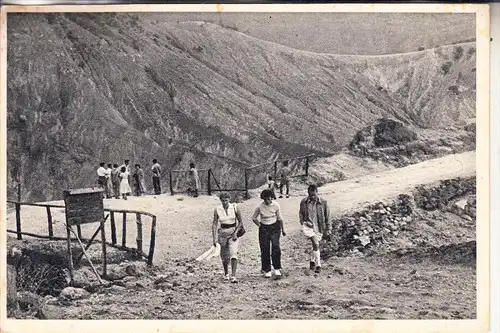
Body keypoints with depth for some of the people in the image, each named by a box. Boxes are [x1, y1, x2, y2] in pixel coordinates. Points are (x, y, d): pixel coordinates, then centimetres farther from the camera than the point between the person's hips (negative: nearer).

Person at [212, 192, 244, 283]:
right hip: (222, 233, 2)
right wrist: (214, 238, -12)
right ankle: (226, 273, 35)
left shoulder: (234, 208, -8)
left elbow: (240, 222, -1)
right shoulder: (217, 210, -7)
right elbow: (214, 224, -5)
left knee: (233, 253, -18)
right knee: (224, 255, 11)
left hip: (234, 232, -2)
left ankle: (233, 276, -21)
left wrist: (235, 233, -12)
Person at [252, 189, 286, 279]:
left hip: (275, 227, 0)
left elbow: (280, 218, 5)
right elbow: (254, 218, 7)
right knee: (265, 249, 0)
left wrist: (282, 229, 12)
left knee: (275, 246, -16)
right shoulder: (259, 207, -9)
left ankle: (277, 269, -10)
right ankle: (267, 270, 12)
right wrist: (260, 225, 1)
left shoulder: (276, 205, -7)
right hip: (264, 229, 0)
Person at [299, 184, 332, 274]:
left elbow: (327, 217, 2)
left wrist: (328, 229, 2)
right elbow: (301, 214, 11)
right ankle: (318, 265, -8)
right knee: (316, 244, -18)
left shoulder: (323, 203, -7)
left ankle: (312, 261, 38)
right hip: (308, 226, -1)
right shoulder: (304, 202, -4)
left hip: (318, 227, 1)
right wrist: (303, 222, -6)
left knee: (315, 245, 11)